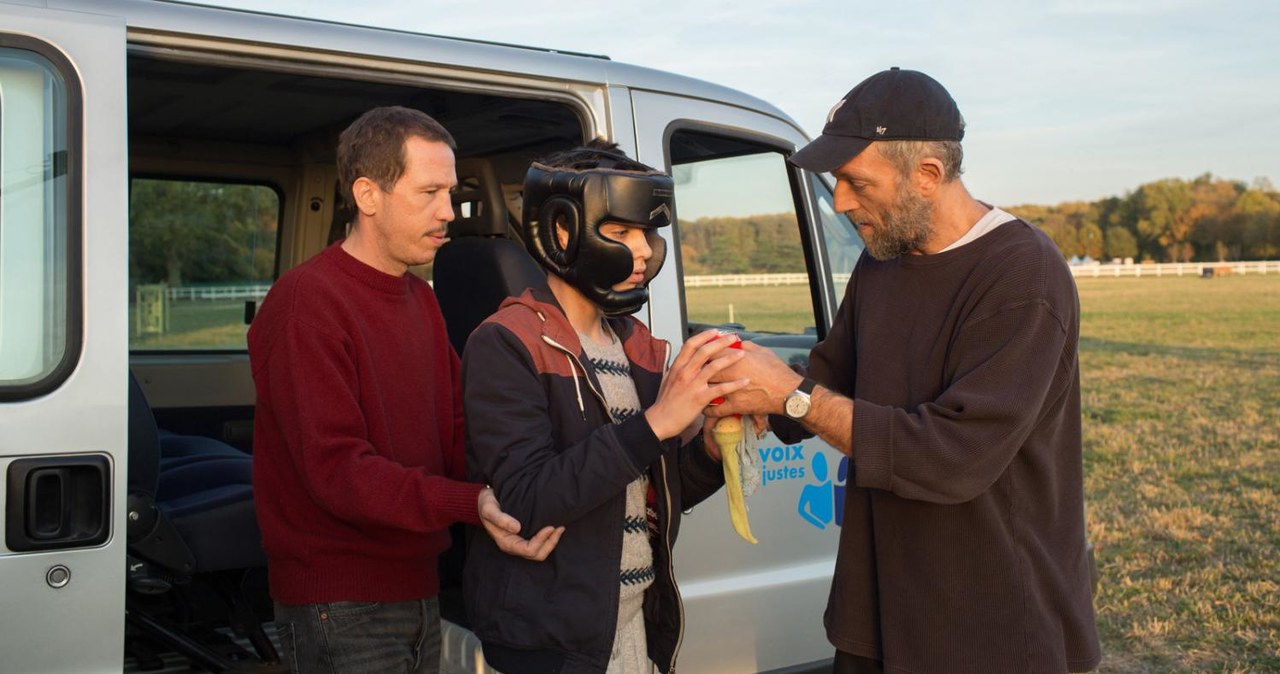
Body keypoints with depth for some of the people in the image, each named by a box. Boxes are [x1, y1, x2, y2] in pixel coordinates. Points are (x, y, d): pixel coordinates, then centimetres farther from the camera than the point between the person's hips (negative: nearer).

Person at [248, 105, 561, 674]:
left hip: (418, 591, 8)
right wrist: (470, 505, -34)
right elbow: (334, 468, -24)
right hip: (341, 607, -8)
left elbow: (455, 434, 8)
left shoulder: (421, 298, 12)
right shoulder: (307, 302, -16)